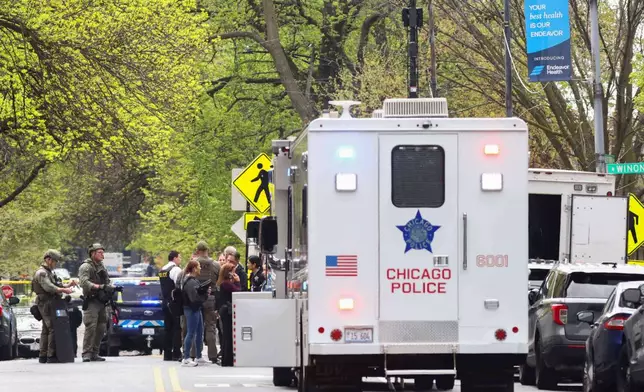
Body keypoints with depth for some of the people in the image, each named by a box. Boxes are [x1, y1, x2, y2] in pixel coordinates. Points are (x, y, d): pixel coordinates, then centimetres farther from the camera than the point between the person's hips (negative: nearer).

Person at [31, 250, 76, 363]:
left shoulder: (49, 272, 22)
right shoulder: (41, 273, -11)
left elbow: (56, 286, 24)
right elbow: (49, 287, -24)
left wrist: (68, 285, 9)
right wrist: (64, 290, -27)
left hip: (50, 304, 11)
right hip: (46, 303, -11)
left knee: (46, 330, 11)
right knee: (53, 329, -15)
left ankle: (43, 356, 14)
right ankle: (51, 356, -18)